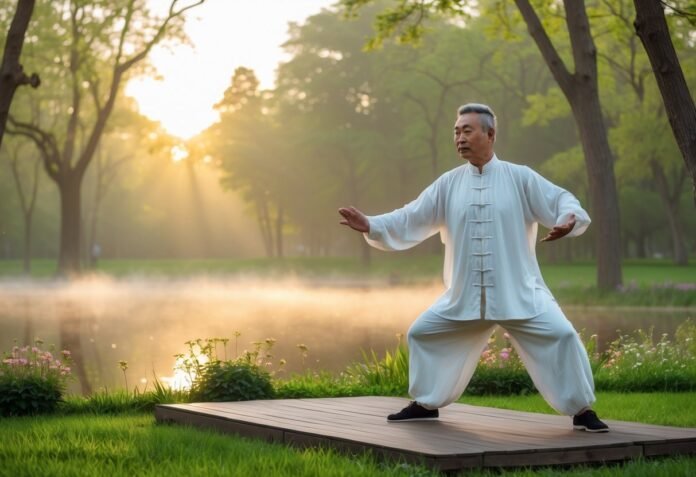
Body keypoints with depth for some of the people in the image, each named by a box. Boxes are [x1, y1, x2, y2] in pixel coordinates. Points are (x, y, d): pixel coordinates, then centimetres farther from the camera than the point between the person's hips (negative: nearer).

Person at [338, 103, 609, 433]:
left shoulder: (520, 178, -3)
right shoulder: (447, 184, 5)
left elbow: (562, 201, -7)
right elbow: (411, 220, 4)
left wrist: (569, 219, -31)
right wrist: (370, 225, -10)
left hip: (518, 293, -4)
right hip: (464, 295, 4)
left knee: (561, 336, -17)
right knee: (422, 333, 8)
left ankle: (581, 410, -3)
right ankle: (426, 404, 27)